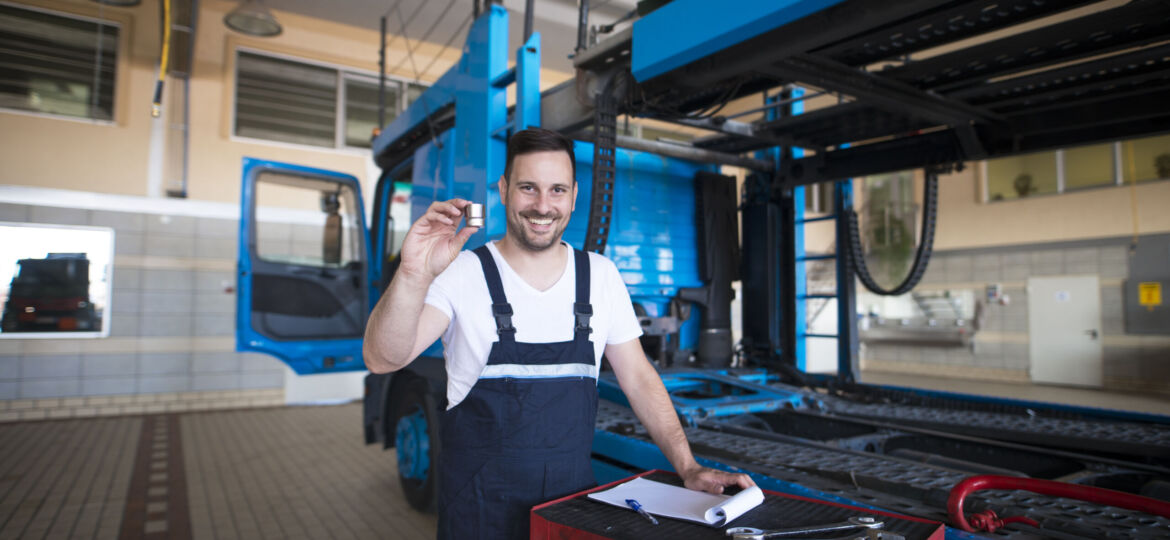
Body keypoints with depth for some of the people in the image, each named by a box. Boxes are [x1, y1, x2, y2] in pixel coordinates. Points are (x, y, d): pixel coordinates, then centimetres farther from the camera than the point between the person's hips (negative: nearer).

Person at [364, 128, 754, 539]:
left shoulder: (601, 276, -1)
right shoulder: (462, 274, -11)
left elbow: (638, 378, 4)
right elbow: (383, 359, -23)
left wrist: (687, 467, -4)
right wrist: (414, 276, -40)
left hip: (575, 493, 3)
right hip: (481, 506, -2)